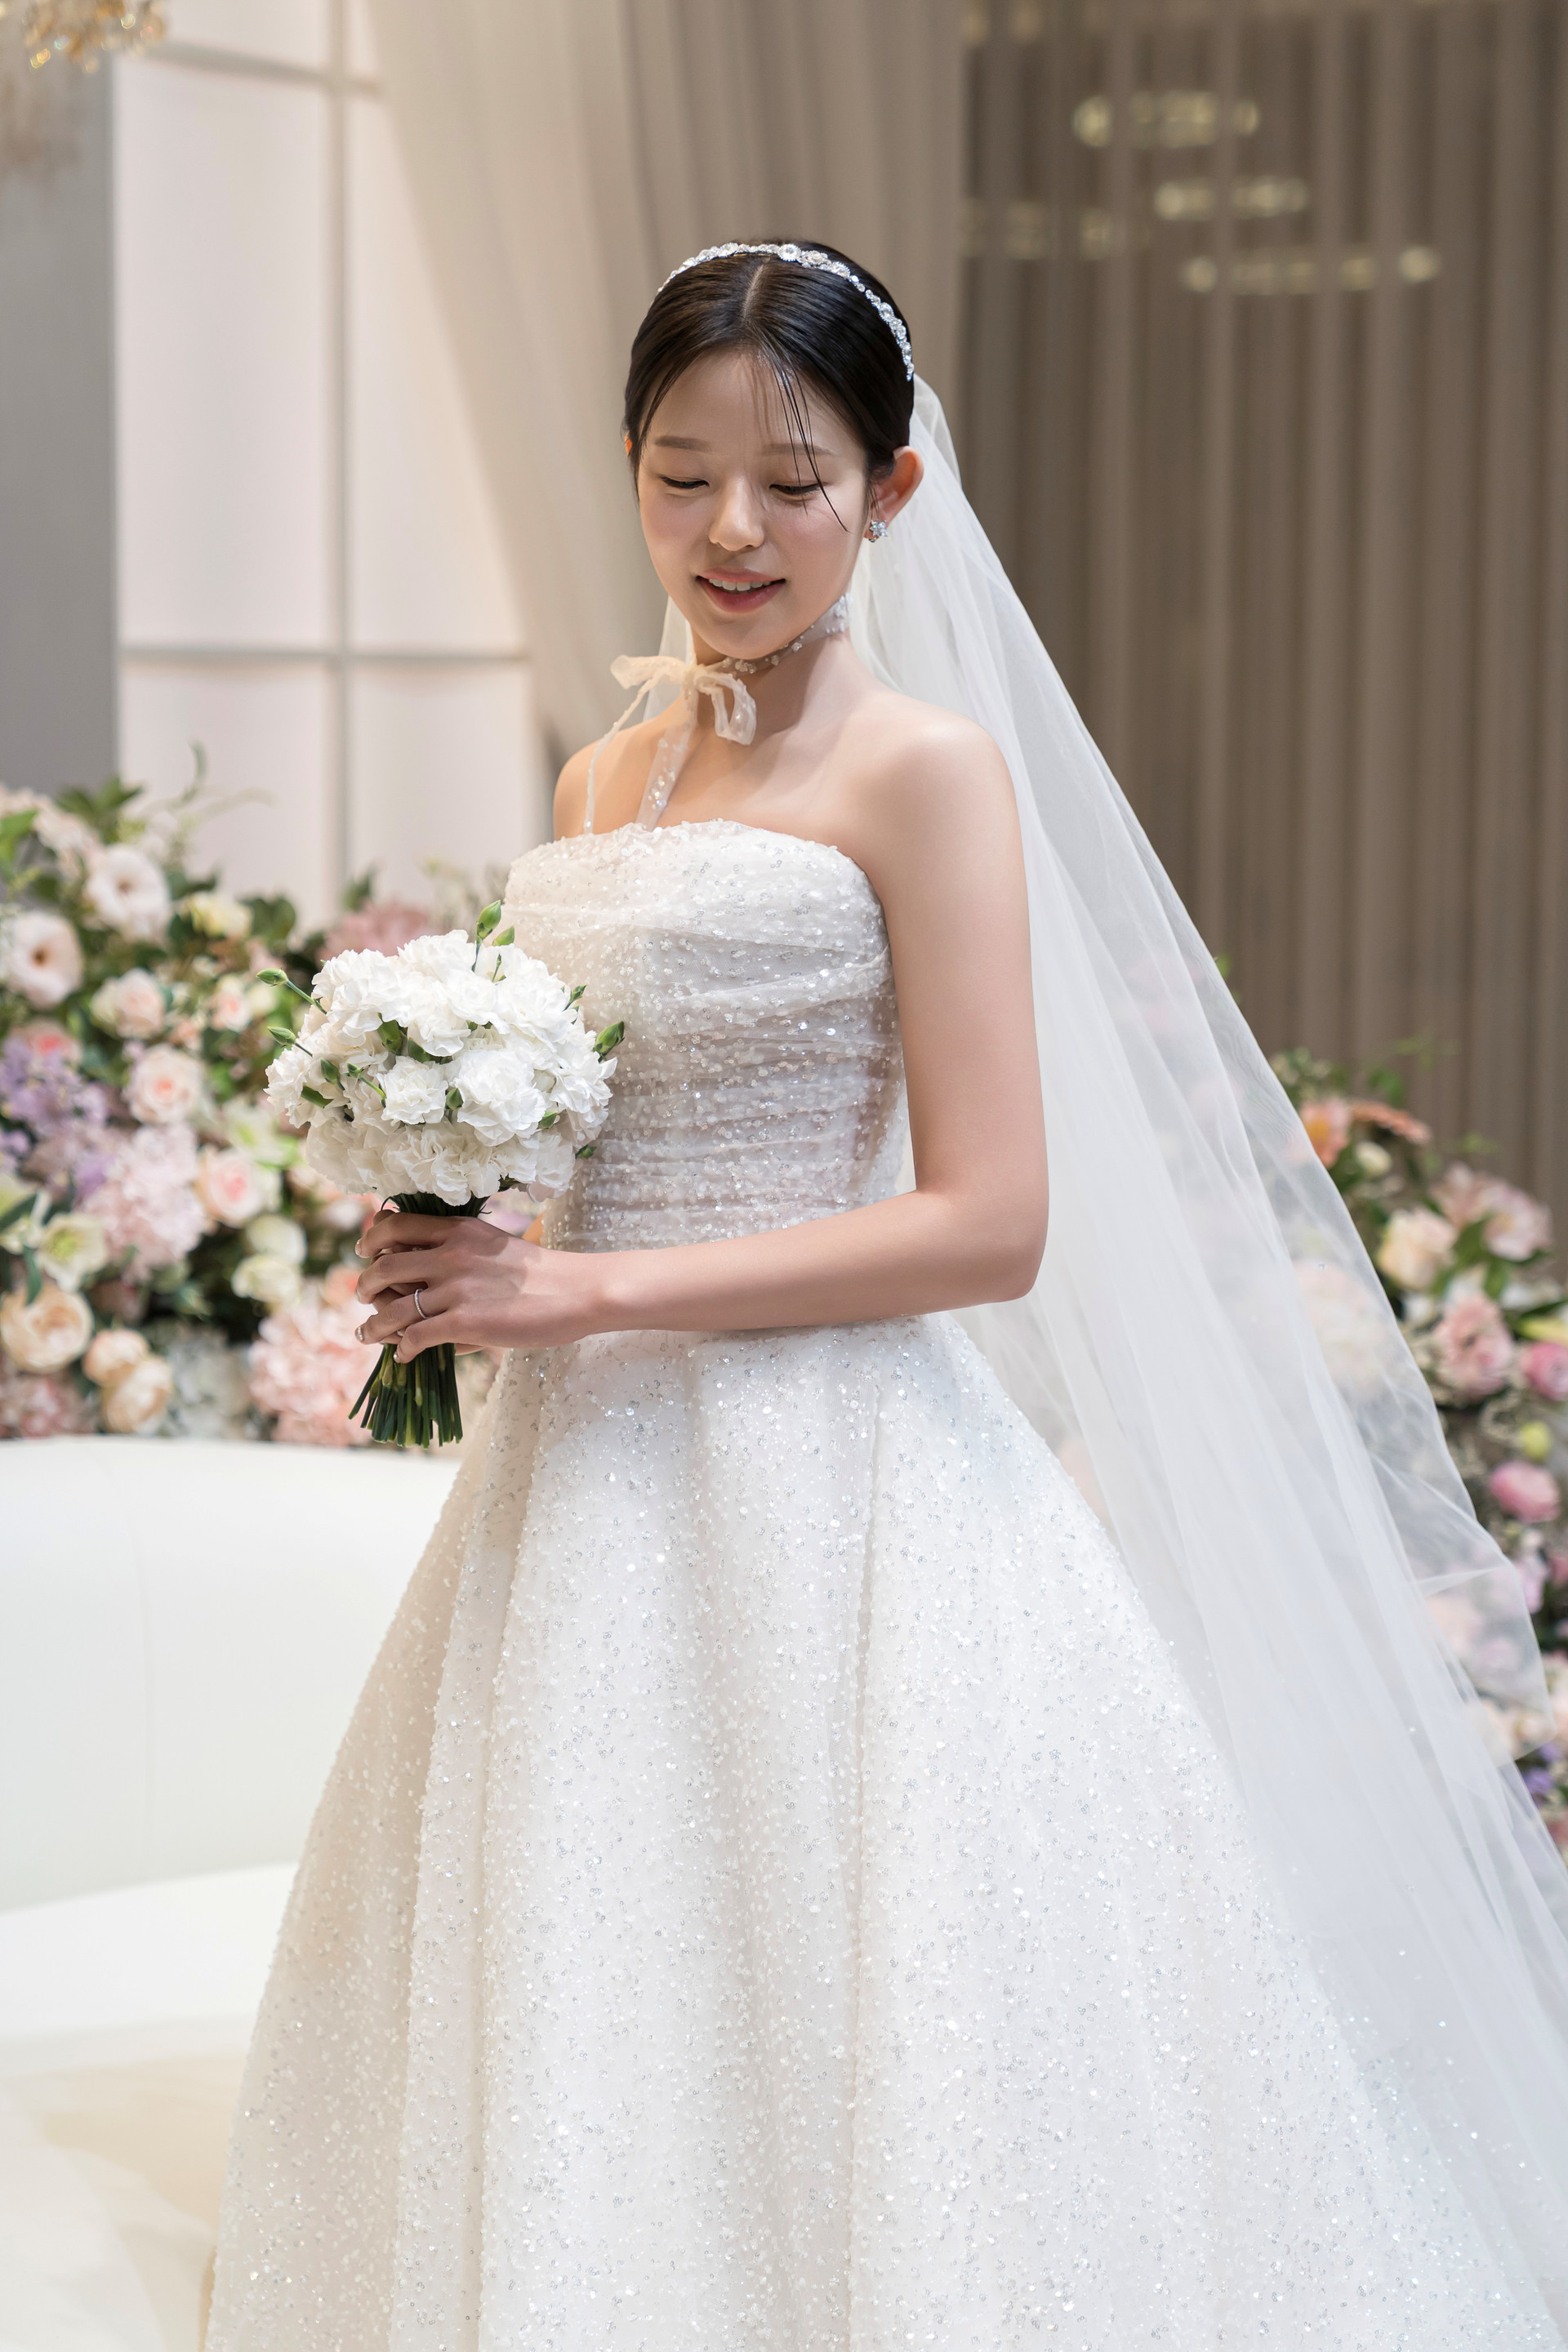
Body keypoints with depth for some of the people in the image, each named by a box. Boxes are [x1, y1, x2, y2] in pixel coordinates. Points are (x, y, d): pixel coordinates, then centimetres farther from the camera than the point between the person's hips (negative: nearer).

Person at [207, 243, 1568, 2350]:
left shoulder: (925, 770, -8)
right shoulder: (605, 781, 13)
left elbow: (988, 1224, -15)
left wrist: (597, 1290, -16)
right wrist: (461, 1240, 1)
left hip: (835, 1498, -7)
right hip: (598, 1488, 7)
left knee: (842, 2071, -1)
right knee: (577, 2092, 12)